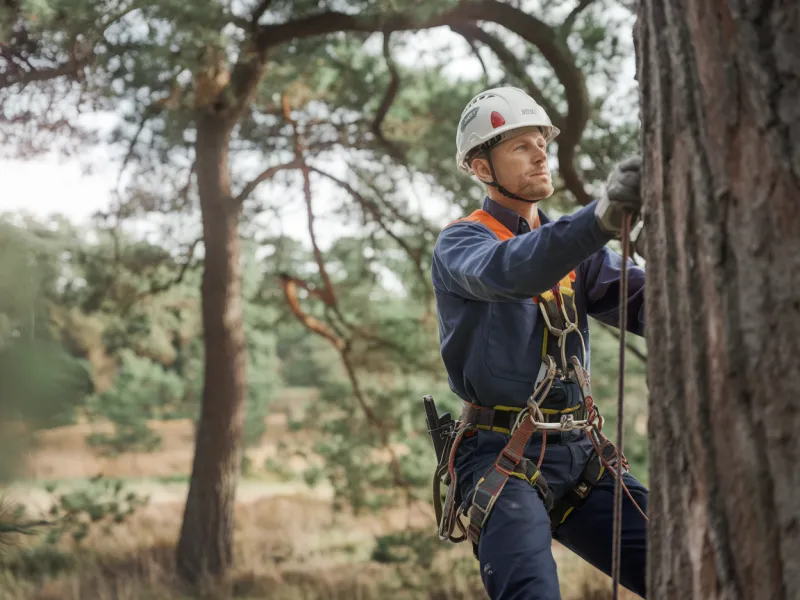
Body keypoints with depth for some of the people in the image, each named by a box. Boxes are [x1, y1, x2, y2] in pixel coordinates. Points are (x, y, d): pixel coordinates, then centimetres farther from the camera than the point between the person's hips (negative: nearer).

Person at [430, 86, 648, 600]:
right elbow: (508, 272, -27)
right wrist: (600, 218, -44)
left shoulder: (573, 246, 17)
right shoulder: (460, 243, -1)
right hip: (503, 457, -6)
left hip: (580, 455, 6)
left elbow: (648, 305, 1)